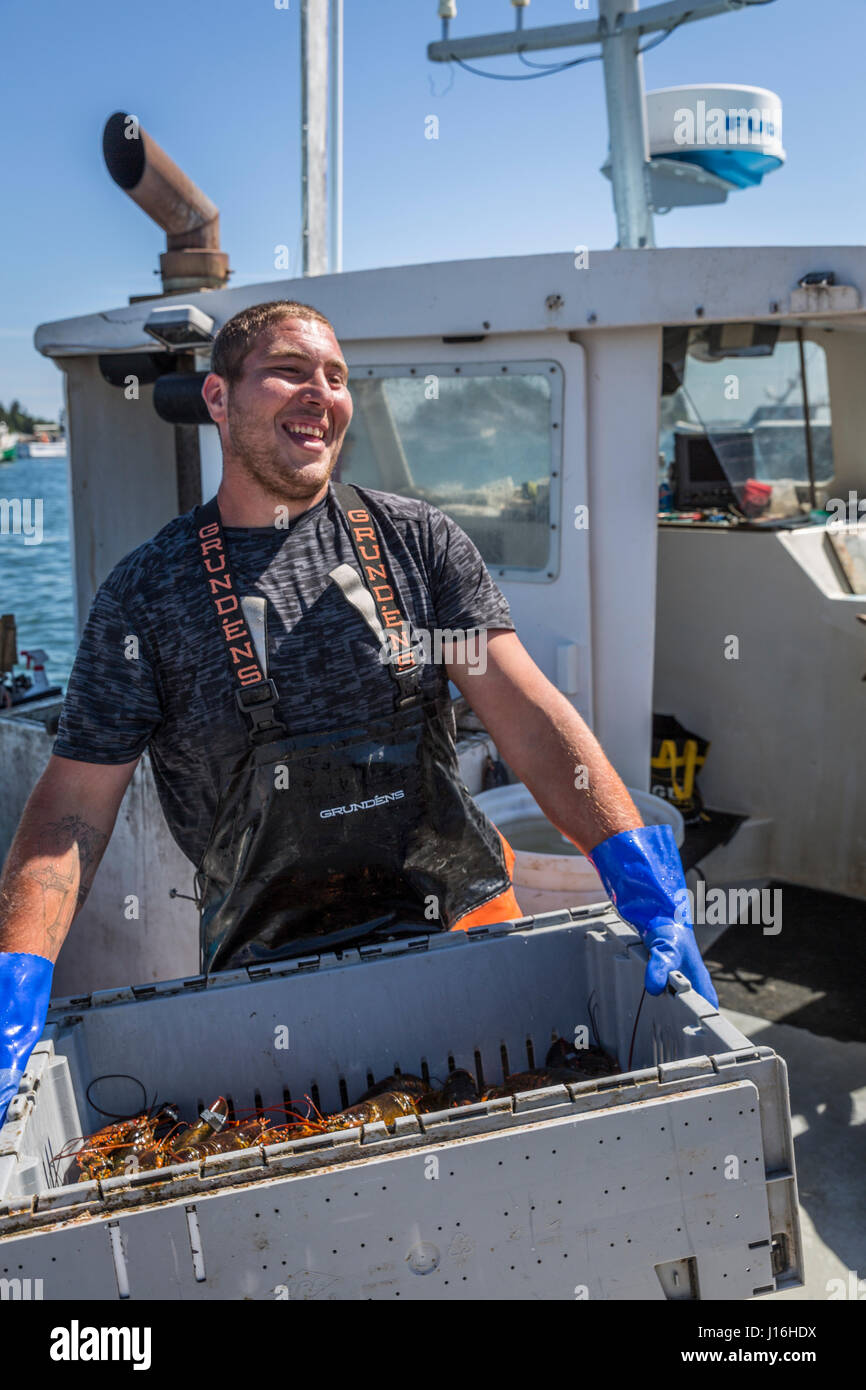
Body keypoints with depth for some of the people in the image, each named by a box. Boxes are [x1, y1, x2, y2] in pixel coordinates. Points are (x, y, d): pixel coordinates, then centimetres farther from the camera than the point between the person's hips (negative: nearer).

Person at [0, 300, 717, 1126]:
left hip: (464, 927, 2)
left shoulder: (417, 541, 0)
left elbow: (530, 719, -7)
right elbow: (73, 811, -4)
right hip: (269, 967, -1)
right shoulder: (146, 592, -3)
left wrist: (642, 876, -20)